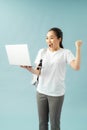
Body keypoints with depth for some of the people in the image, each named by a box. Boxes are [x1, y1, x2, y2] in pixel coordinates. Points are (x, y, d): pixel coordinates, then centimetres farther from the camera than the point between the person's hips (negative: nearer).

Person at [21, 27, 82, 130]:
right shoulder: (42, 51, 4)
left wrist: (78, 48, -23)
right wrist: (29, 69, -19)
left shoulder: (65, 53, -6)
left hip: (57, 93, -3)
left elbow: (76, 67, -23)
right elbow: (38, 72, 1)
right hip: (41, 91, 4)